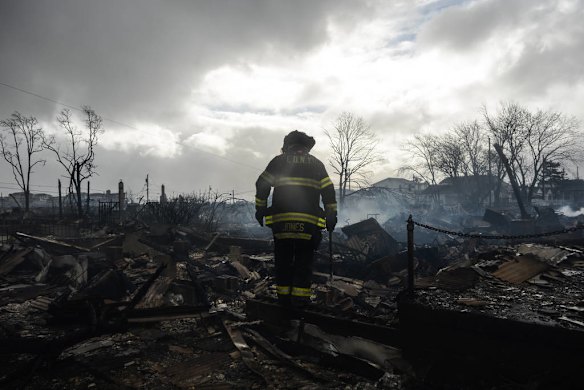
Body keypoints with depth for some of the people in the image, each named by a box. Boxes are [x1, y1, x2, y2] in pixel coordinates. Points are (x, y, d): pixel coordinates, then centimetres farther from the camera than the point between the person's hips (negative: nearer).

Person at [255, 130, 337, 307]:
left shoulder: (278, 161, 10)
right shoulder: (316, 164, 13)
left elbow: (262, 185, 5)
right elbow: (328, 191, 9)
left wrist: (260, 209, 12)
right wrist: (331, 215, 13)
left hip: (282, 219, 0)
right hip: (308, 221, 0)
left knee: (283, 259, 10)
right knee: (304, 259, 8)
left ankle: (283, 295, 13)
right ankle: (300, 296, 6)